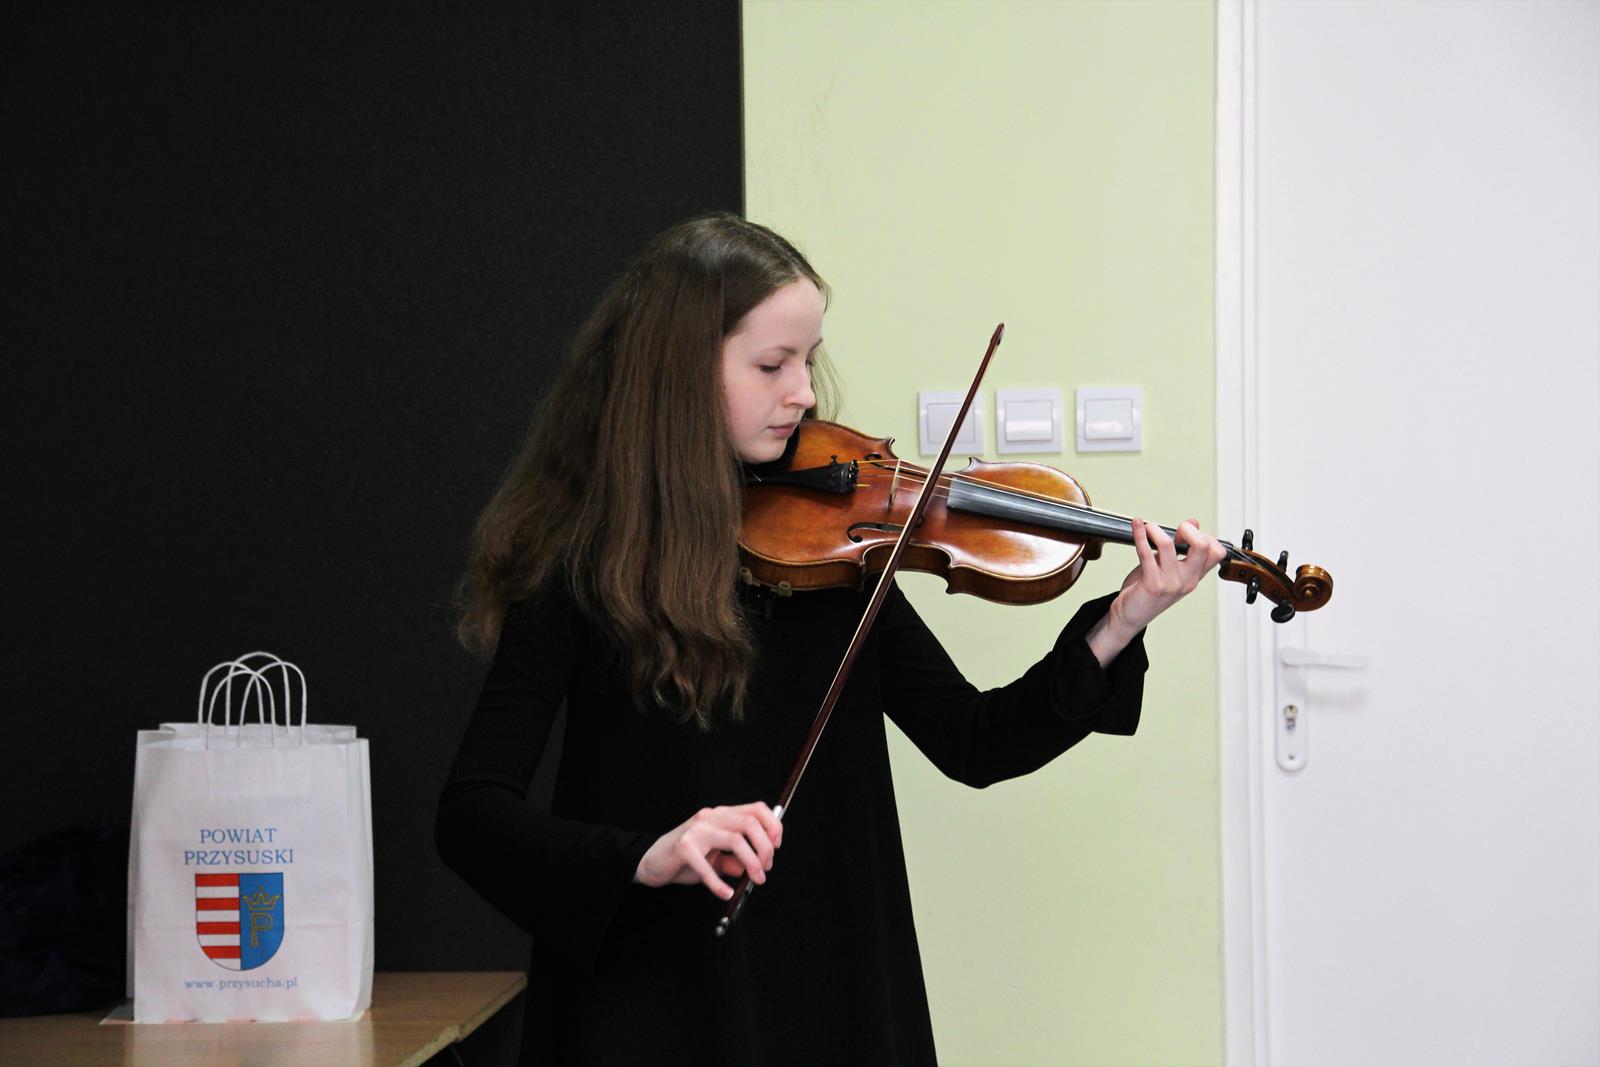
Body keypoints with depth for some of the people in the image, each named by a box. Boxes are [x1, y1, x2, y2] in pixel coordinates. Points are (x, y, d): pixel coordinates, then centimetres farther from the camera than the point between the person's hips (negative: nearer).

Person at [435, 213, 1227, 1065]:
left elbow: (972, 746, 1)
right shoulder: (578, 572, -11)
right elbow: (471, 817, -16)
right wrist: (643, 857, -31)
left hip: (841, 994, 4)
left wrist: (1113, 634, -12)